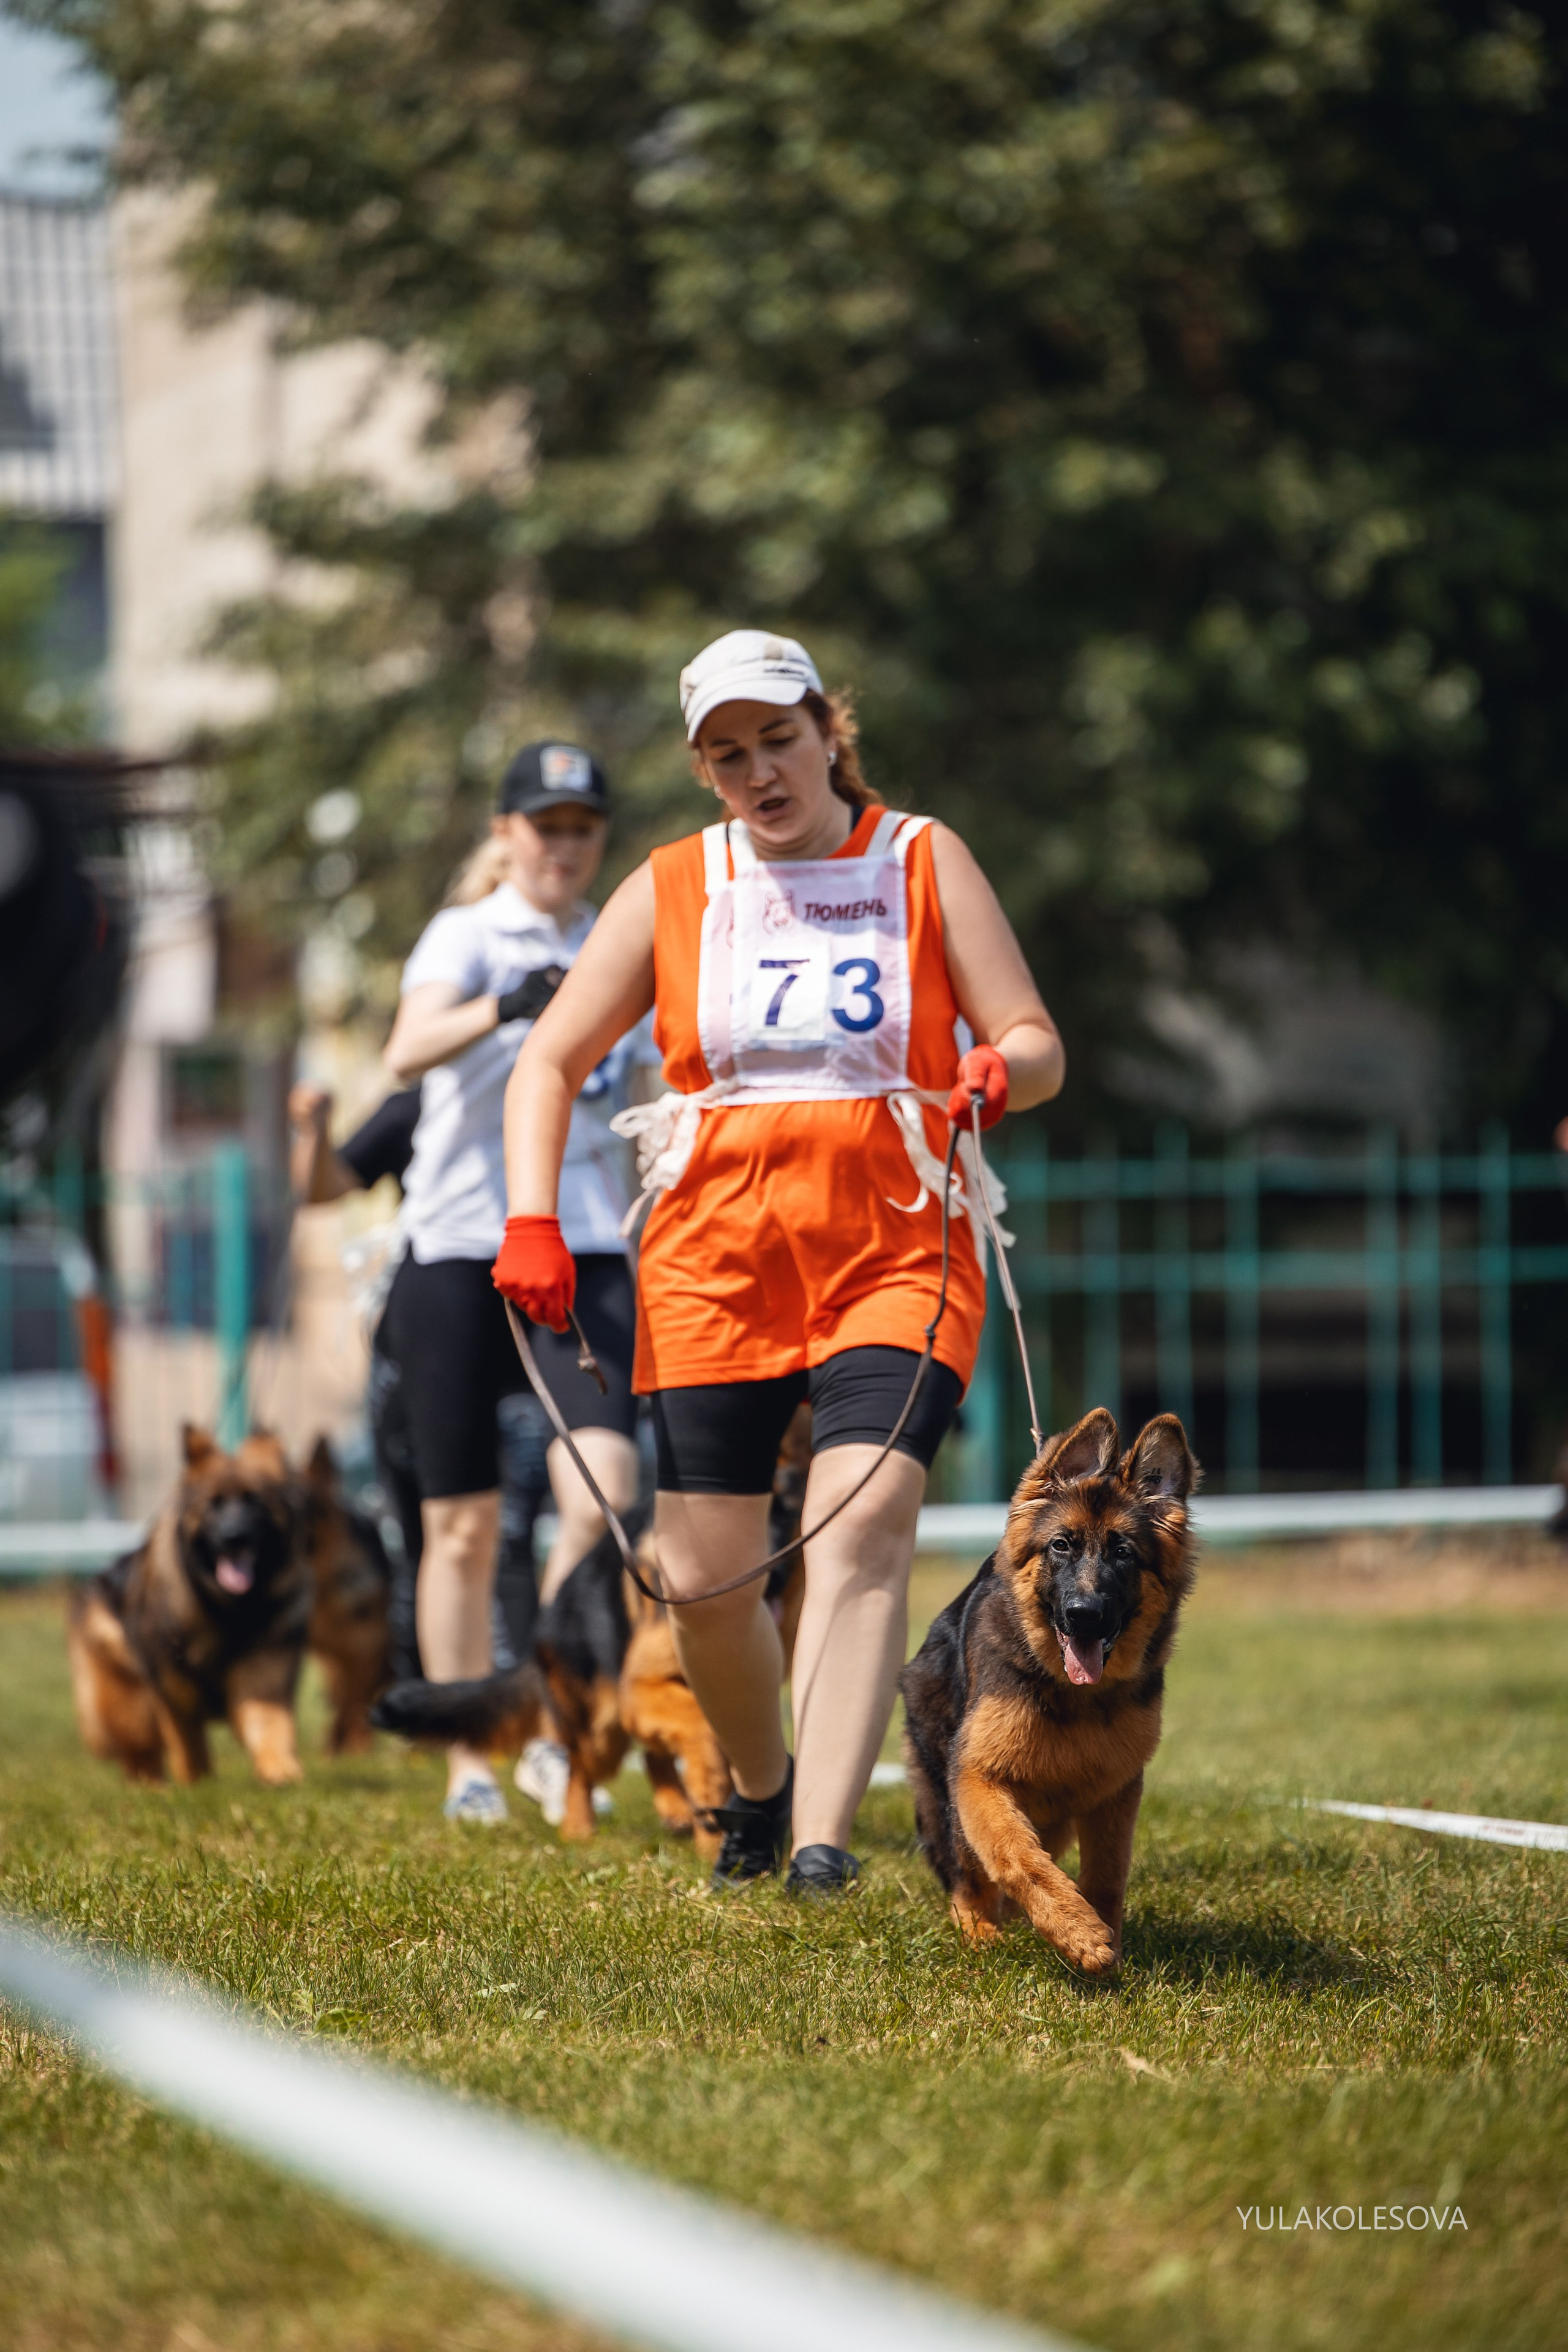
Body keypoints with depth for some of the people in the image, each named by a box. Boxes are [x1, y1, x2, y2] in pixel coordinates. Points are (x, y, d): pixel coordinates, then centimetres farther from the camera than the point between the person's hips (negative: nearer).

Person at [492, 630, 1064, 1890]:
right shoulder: (670, 889, 9)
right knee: (703, 1573, 1)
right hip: (716, 1253, 2)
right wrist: (532, 1220, -5)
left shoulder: (923, 862, 7)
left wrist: (998, 1072, -21)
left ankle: (825, 1837, -28)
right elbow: (552, 1061, 10)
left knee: (864, 1524, -21)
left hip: (895, 1251, -2)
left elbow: (1038, 1043, 4)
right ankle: (760, 1784, 30)